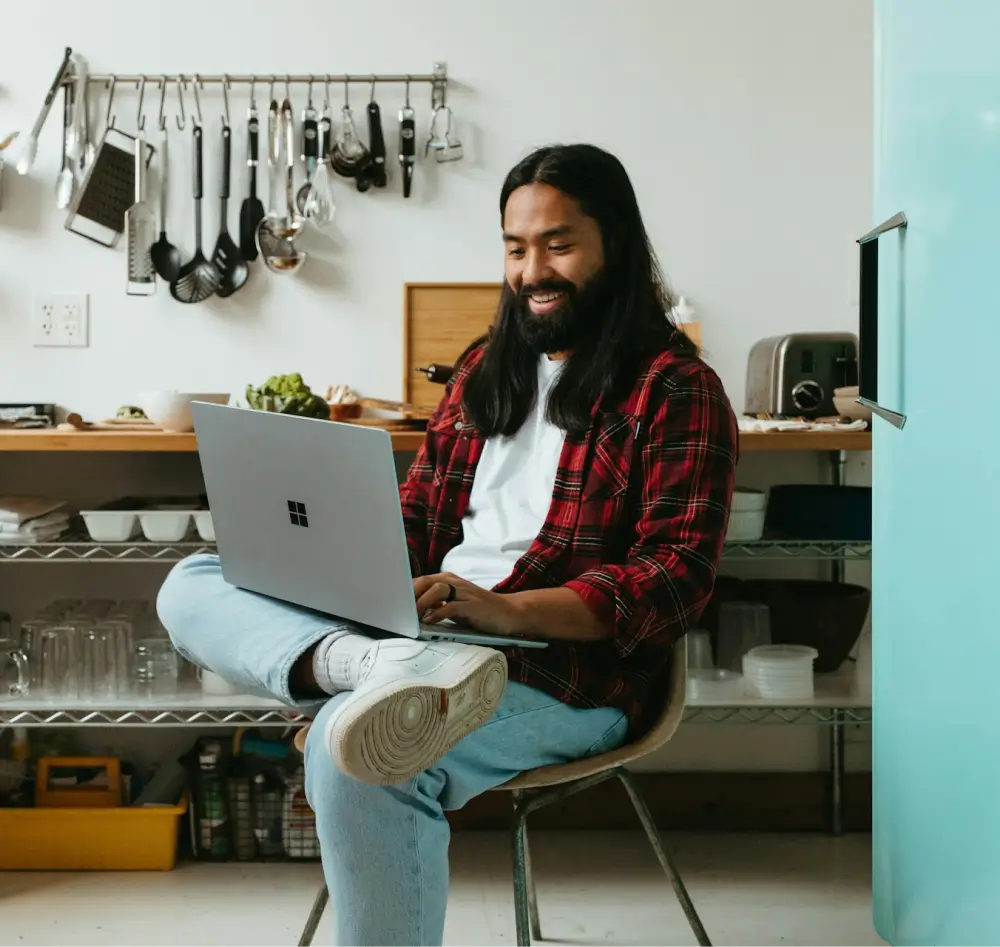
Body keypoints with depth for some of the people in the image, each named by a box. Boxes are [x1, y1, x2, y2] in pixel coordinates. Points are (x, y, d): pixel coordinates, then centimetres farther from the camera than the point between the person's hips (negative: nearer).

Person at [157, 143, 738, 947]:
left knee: (354, 751, -37)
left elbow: (678, 574, -13)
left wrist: (507, 610, -27)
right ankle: (386, 667, -36)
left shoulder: (676, 390, -4)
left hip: (570, 670, -8)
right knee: (193, 585, -8)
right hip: (426, 629, 8)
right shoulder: (484, 368, 18)